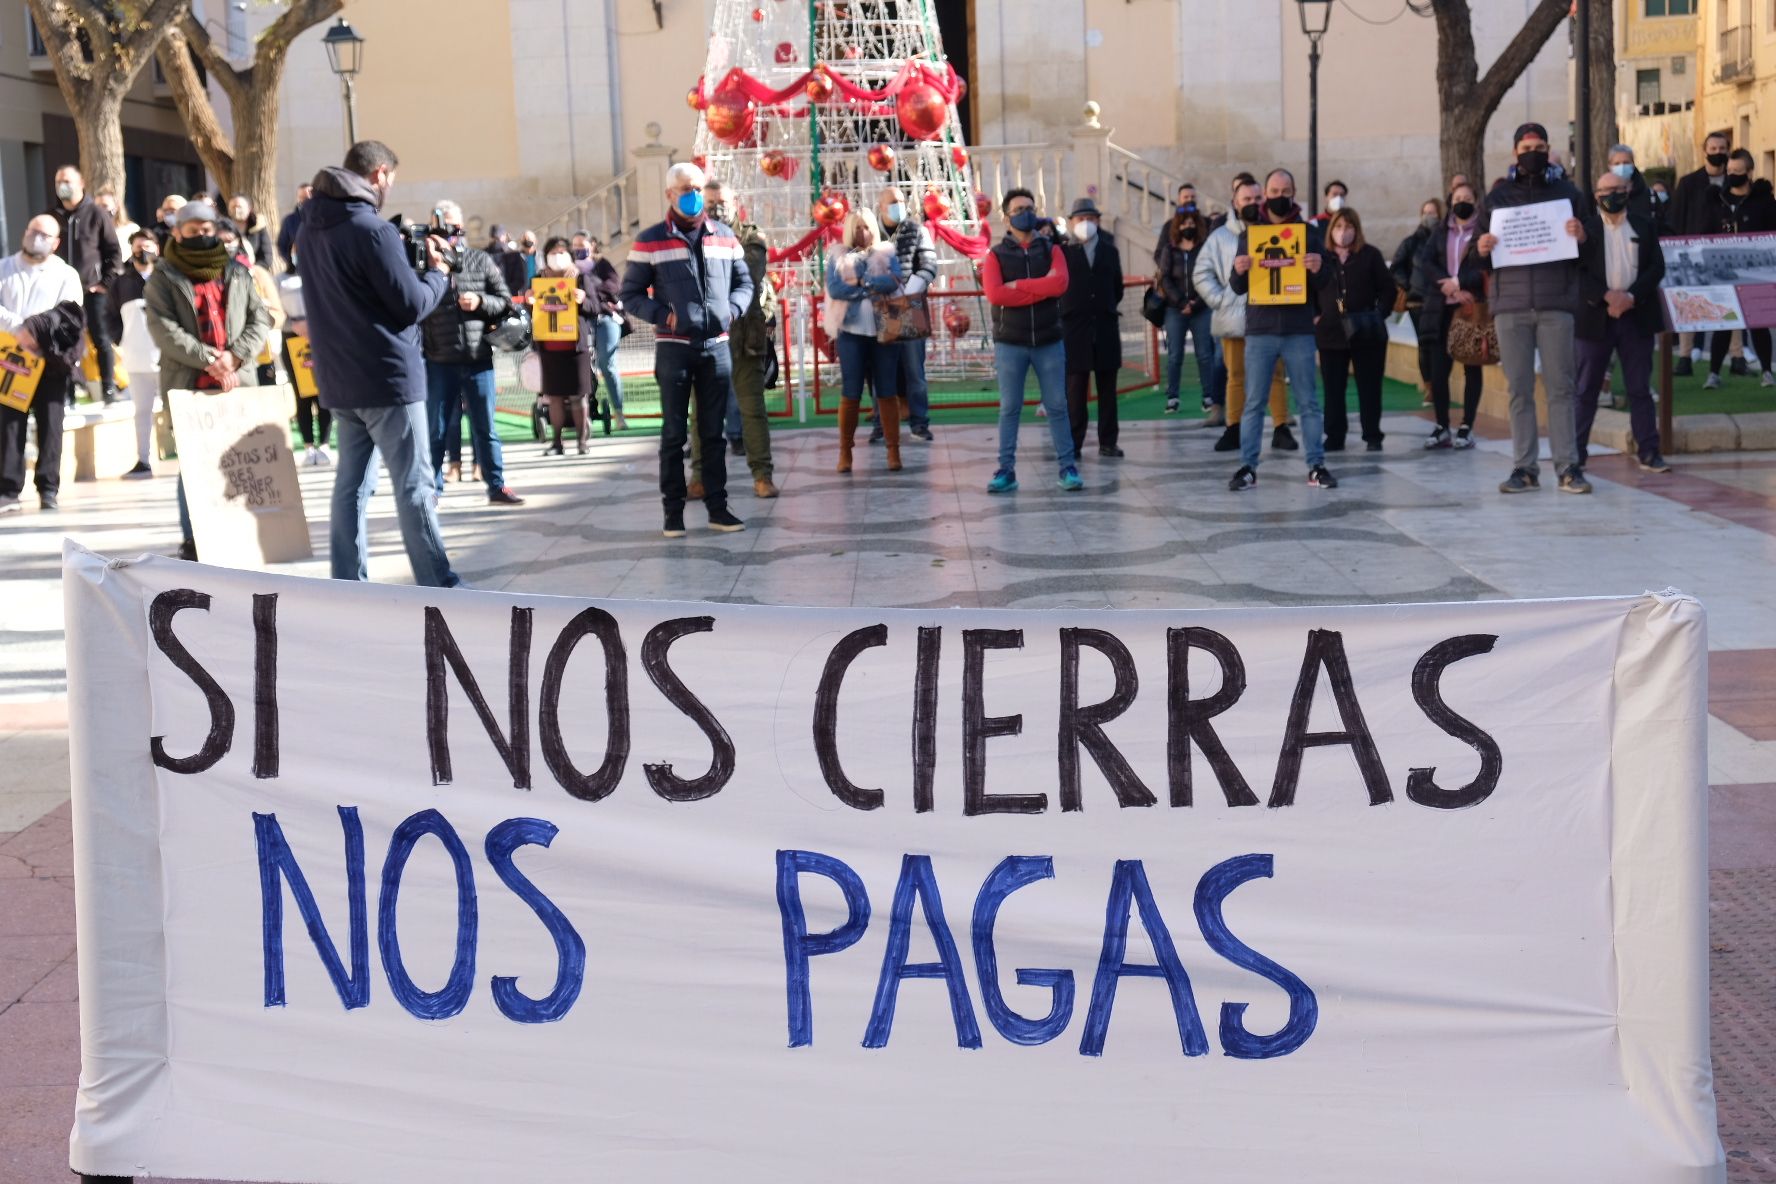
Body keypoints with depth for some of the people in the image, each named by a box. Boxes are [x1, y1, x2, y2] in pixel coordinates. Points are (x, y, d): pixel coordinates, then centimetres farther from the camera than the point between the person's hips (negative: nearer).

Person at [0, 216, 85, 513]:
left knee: (50, 425, 0)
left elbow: (72, 316, -5)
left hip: (50, 361, -1)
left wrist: (38, 328, -18)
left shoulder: (66, 274, 8)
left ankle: (48, 489, 4)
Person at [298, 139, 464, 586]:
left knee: (351, 485, 11)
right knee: (415, 488, -4)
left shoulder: (310, 231, 10)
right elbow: (411, 305, -15)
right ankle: (439, 588, -1)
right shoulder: (373, 229, -16)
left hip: (339, 381, 8)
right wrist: (438, 270, 3)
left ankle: (348, 587, 12)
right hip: (387, 377, -8)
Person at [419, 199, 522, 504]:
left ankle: (497, 486, 16)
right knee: (436, 430, 6)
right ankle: (432, 490, 13)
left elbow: (506, 302, 8)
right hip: (439, 362, -1)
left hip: (478, 360, 1)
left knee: (485, 428, 9)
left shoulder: (481, 261, 5)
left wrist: (480, 302, -11)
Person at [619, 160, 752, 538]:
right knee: (674, 433, 1)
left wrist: (731, 309, -1)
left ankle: (717, 507, 15)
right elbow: (630, 294, 2)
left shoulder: (724, 237, 8)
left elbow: (744, 282, 17)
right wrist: (662, 315, -12)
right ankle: (673, 511, 7)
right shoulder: (650, 241, -1)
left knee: (713, 431, 9)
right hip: (674, 348, -3)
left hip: (717, 347, 3)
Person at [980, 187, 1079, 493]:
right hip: (1009, 343, -1)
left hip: (1049, 342, 1)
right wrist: (1040, 290, -14)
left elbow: (1059, 284, -14)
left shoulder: (1051, 249, 6)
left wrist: (1017, 286, -13)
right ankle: (1006, 470, 6)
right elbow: (994, 294, -16)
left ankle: (1068, 468, 8)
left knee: (1057, 407, 3)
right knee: (1009, 409, 2)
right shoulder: (996, 255, 2)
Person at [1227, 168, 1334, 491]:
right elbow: (1238, 288, 7)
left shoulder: (1309, 232, 6)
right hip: (1259, 331, 1)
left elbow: (1324, 284, 4)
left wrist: (1317, 270, -18)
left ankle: (1316, 466, 7)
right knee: (1253, 403, 2)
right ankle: (1248, 467, 6)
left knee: (1308, 403, 3)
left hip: (1299, 331, 0)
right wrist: (1239, 271, -15)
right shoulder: (1250, 232, 8)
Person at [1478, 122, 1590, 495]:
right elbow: (1481, 258, 15)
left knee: (1560, 386, -3)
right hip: (1511, 304, 1)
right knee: (1519, 389, 2)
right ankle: (1524, 467, 6)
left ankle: (1568, 466, -1)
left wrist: (1581, 238, -12)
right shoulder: (1498, 196, 13)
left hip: (1556, 303, -1)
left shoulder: (1566, 192, 11)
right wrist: (1482, 250, -8)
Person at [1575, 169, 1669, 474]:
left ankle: (1648, 451, 6)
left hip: (1637, 315, 2)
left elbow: (1657, 266, 4)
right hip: (1596, 317, -2)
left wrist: (1632, 296, -11)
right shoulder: (1585, 226, 2)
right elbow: (1576, 270, -5)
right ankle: (1575, 451, 5)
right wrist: (1607, 295, -16)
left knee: (1640, 388, 4)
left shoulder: (1644, 225, 10)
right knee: (1586, 388, 2)